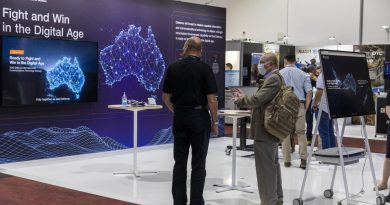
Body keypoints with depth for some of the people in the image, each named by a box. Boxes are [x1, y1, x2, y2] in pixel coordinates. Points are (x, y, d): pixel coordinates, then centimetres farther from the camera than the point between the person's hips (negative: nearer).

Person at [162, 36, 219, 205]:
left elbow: (166, 97, 6)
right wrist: (214, 122, -1)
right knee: (198, 164, 3)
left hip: (179, 118, 3)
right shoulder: (204, 68, -8)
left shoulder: (173, 68, 2)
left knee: (180, 162, 9)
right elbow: (211, 99, -11)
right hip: (199, 118, -3)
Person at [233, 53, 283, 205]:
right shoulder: (276, 78, 15)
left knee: (265, 169, -5)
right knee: (273, 166, 17)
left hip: (264, 131, -11)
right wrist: (244, 98, 10)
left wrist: (239, 100, -11)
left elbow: (257, 99, -26)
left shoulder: (272, 79, -17)